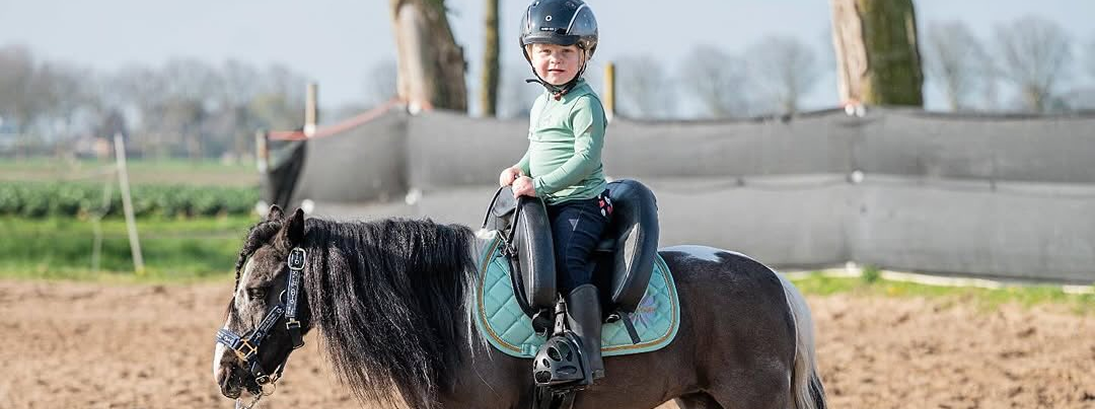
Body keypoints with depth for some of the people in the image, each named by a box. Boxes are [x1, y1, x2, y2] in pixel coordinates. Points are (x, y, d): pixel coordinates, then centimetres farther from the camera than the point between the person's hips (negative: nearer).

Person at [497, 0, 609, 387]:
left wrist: (540, 184, -24)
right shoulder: (541, 103, 17)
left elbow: (585, 159, -21)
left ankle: (589, 352, -34)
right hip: (547, 206, 10)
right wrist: (519, 169, 9)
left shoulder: (584, 104, -12)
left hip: (582, 203, -10)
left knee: (569, 261, -27)